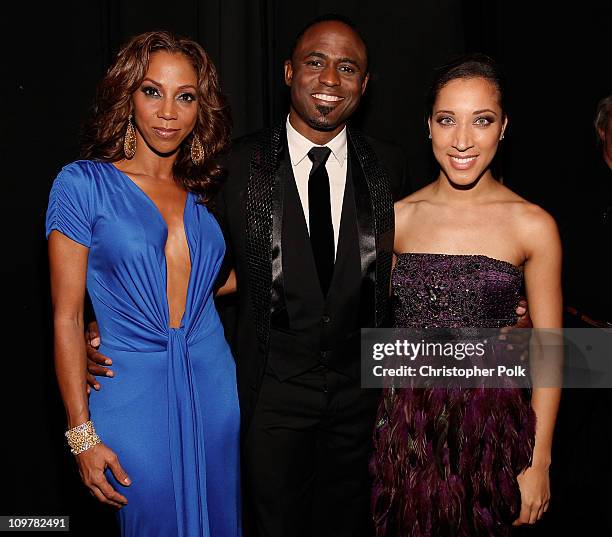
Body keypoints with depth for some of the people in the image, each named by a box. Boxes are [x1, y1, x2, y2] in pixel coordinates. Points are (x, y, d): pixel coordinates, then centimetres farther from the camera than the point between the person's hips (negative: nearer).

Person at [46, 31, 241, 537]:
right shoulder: (84, 183, -6)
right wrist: (83, 434, -10)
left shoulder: (204, 192, 7)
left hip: (212, 382, 4)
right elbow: (66, 317, -8)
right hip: (133, 389, -4)